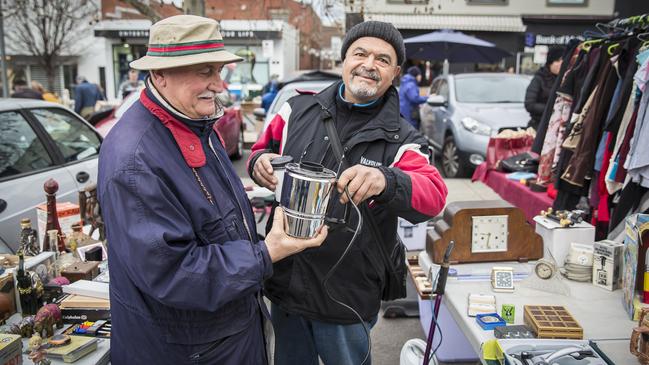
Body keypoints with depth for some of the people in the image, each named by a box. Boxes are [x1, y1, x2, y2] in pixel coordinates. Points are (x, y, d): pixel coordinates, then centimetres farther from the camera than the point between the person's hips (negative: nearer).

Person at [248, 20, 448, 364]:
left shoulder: (401, 139, -6)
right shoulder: (298, 110, -1)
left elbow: (434, 195, -20)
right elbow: (264, 148, 12)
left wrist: (386, 181, -42)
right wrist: (260, 161, -14)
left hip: (347, 297, -2)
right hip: (284, 282, 3)